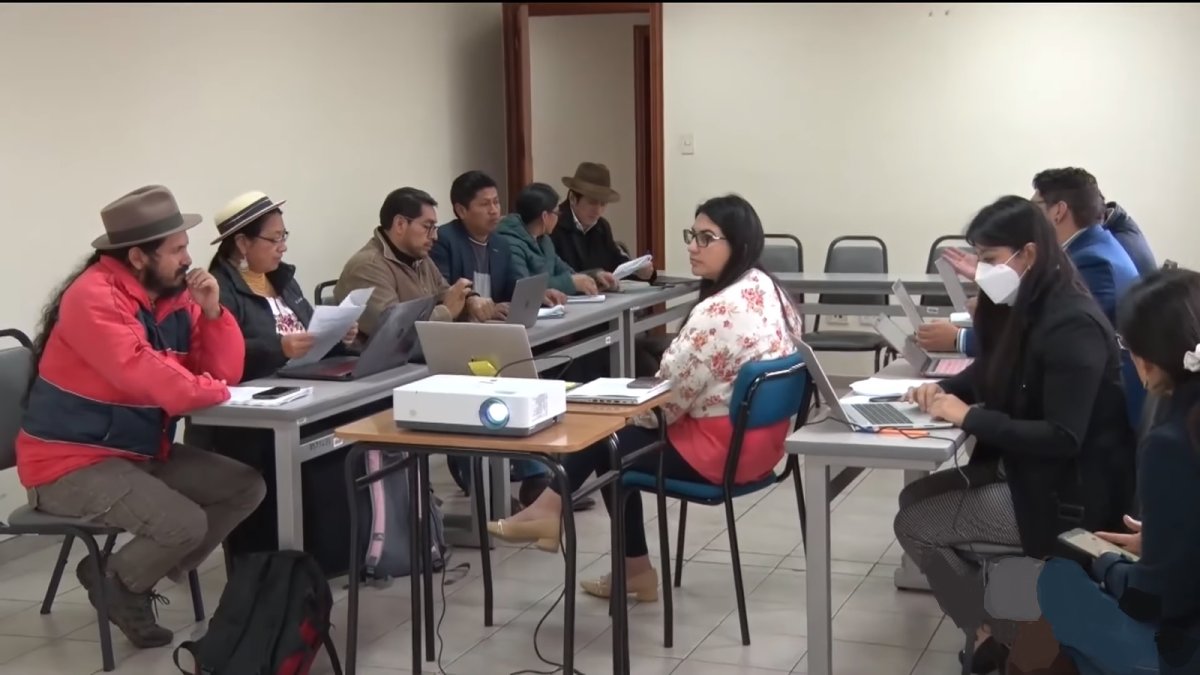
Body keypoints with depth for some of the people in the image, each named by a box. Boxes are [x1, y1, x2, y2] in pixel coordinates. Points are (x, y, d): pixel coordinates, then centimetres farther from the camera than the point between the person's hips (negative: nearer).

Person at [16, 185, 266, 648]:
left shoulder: (172, 293, 5)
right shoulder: (94, 297, -21)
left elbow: (225, 372, 6)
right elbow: (147, 378, -33)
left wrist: (212, 312, -10)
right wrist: (214, 391, -20)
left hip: (143, 453, 9)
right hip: (72, 464, -9)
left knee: (247, 487, 1)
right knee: (186, 524, -26)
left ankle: (141, 575, 7)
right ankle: (117, 583, 6)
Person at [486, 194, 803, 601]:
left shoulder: (720, 311, -26)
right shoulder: (767, 289, 5)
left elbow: (669, 397, -19)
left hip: (721, 450, -9)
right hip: (757, 438, 9)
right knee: (622, 427, 20)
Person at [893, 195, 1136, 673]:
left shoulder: (1072, 325, -23)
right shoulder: (1024, 308, 5)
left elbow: (1063, 439, -28)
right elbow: (993, 375, 21)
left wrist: (969, 417, -24)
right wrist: (944, 389, -1)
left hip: (1071, 492, -9)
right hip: (1022, 468, 9)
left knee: (914, 525, -9)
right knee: (915, 498, 4)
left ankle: (1002, 636, 8)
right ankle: (994, 625, 11)